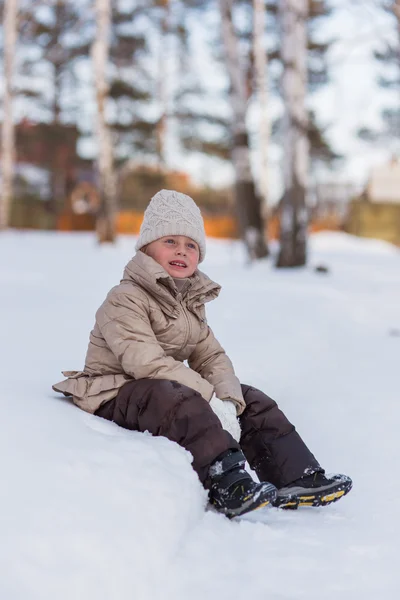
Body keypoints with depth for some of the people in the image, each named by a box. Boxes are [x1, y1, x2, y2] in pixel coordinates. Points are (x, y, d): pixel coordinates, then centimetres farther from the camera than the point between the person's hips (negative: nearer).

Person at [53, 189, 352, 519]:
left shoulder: (191, 302, 12)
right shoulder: (124, 299, -16)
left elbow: (211, 356, 5)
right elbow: (147, 362, -29)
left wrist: (228, 398, -17)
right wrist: (210, 396, -33)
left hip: (172, 392, 9)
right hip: (116, 395, -9)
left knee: (253, 401, 0)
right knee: (178, 400, -39)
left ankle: (297, 479, -9)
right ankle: (229, 486, -50)